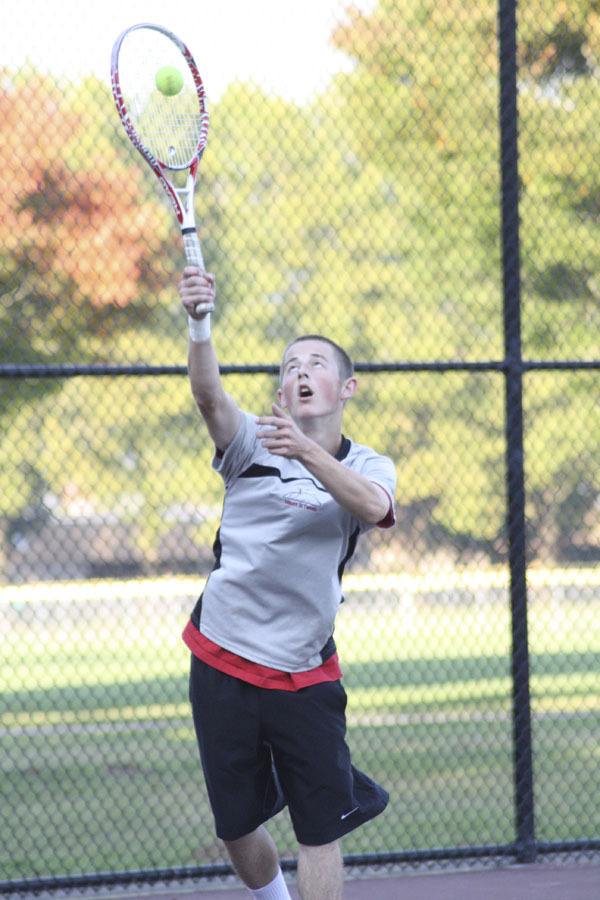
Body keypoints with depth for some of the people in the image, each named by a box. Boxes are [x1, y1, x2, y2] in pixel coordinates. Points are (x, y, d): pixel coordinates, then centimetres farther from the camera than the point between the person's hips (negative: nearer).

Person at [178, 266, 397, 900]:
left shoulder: (368, 468, -1)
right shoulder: (253, 443, -2)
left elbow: (373, 506, -26)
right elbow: (209, 395, -23)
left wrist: (307, 451, -45)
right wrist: (199, 324, -43)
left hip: (304, 677, -1)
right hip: (222, 663, 1)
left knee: (318, 834, -2)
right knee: (236, 828, 8)